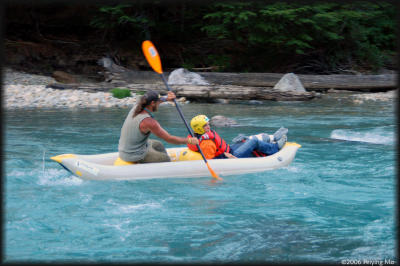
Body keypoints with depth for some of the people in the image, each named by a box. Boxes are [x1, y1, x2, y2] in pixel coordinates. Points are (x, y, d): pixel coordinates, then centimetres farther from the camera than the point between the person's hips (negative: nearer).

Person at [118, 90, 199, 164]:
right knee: (165, 159, 10)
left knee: (158, 145, 27)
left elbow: (150, 101, 18)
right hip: (135, 156, -9)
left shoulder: (136, 107, -5)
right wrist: (189, 141, -11)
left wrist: (166, 98, 1)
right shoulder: (148, 122, -28)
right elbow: (169, 139, -22)